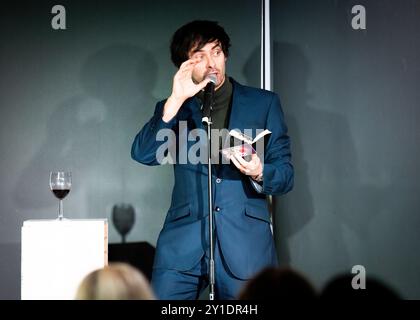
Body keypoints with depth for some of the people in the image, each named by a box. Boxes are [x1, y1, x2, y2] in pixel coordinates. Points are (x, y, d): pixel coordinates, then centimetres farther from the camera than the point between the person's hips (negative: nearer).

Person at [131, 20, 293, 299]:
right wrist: (176, 100, -13)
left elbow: (286, 174, 7)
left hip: (245, 242, 0)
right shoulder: (174, 109, 12)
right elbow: (143, 154, -4)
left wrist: (258, 172, -15)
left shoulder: (263, 103, 9)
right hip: (183, 243, 1)